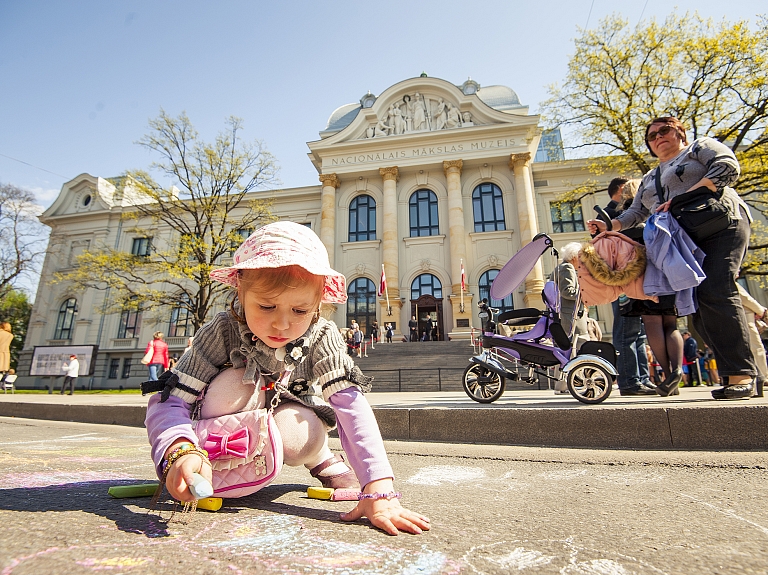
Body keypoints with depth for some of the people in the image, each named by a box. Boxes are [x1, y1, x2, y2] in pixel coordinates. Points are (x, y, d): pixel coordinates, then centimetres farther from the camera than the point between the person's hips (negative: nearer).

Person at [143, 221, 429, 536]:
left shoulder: (322, 338, -30)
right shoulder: (222, 333, -32)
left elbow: (351, 405, -39)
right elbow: (167, 401, -33)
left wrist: (380, 492, -50)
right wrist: (181, 451, -56)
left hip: (295, 421, 1)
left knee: (292, 435, -34)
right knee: (230, 387, -32)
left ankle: (321, 460, 1)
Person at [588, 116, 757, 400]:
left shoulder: (700, 147, 13)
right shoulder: (649, 179, 28)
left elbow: (728, 167, -4)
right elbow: (636, 212, 23)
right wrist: (609, 226, 5)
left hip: (721, 227, -5)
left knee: (715, 292, -21)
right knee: (696, 307, -6)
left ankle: (741, 374, -17)